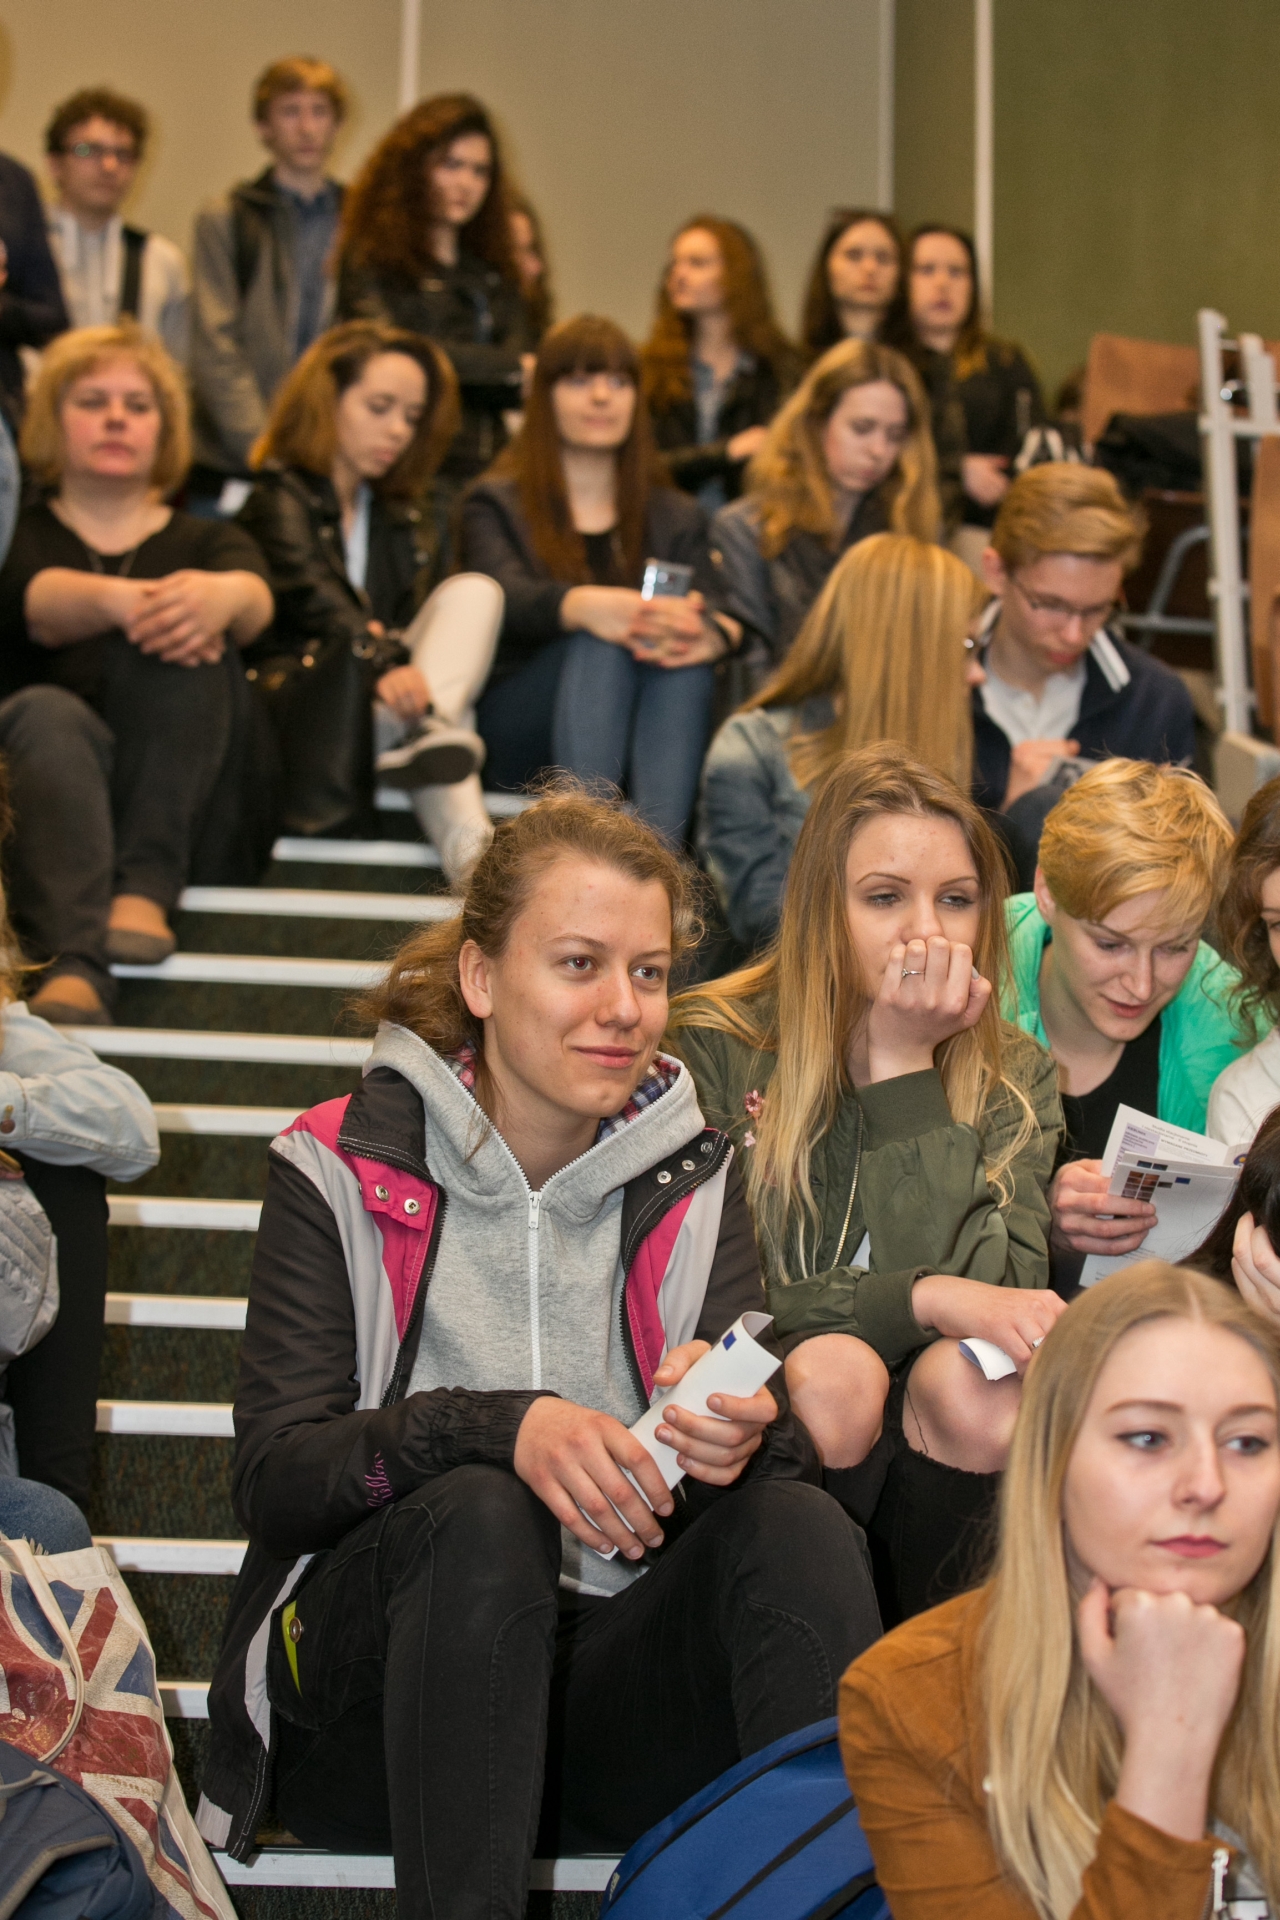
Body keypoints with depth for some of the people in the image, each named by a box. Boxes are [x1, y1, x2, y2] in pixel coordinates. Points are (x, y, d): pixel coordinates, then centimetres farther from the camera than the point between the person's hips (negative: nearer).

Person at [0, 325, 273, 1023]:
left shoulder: (205, 542, 23)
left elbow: (256, 597, -4)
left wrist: (225, 596, -31)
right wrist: (118, 600, -33)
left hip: (187, 802, 1)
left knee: (174, 628, -24)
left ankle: (147, 883, -40)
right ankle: (72, 962, -60)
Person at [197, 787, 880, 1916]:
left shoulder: (692, 1179, 10)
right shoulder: (345, 1168, 0)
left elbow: (787, 1434, -2)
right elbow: (271, 1474, -11)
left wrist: (740, 1432, -28)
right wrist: (499, 1428, -29)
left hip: (607, 1673, 3)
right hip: (371, 1680, -2)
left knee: (796, 1523, -25)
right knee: (480, 1514, -34)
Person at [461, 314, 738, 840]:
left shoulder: (676, 517, 22)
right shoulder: (497, 504, 12)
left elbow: (710, 612, 1)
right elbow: (506, 598, -12)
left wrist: (717, 634, -27)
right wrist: (583, 606, -36)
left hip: (639, 738, 2)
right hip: (516, 737, -2)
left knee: (685, 647, -29)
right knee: (600, 643, -32)